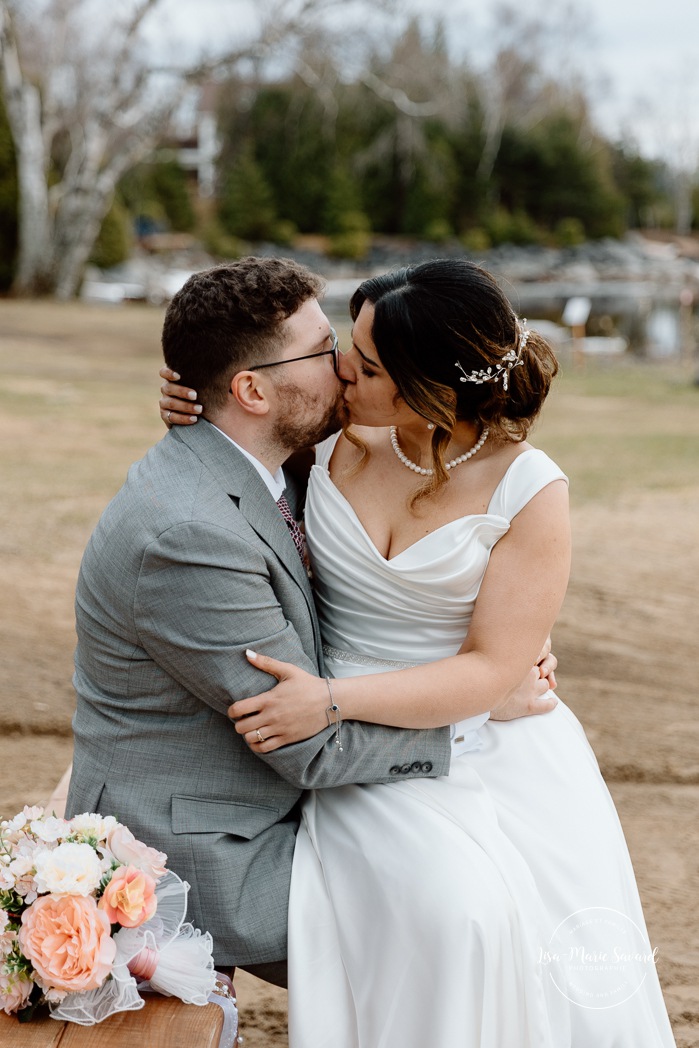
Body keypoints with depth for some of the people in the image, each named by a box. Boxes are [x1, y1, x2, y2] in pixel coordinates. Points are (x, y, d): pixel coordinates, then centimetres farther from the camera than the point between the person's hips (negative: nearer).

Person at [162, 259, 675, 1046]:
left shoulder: (529, 491, -10)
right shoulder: (337, 436, -2)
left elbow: (492, 667, -13)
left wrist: (334, 701, -23)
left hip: (494, 754, -1)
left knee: (562, 984, -16)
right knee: (457, 916, -26)